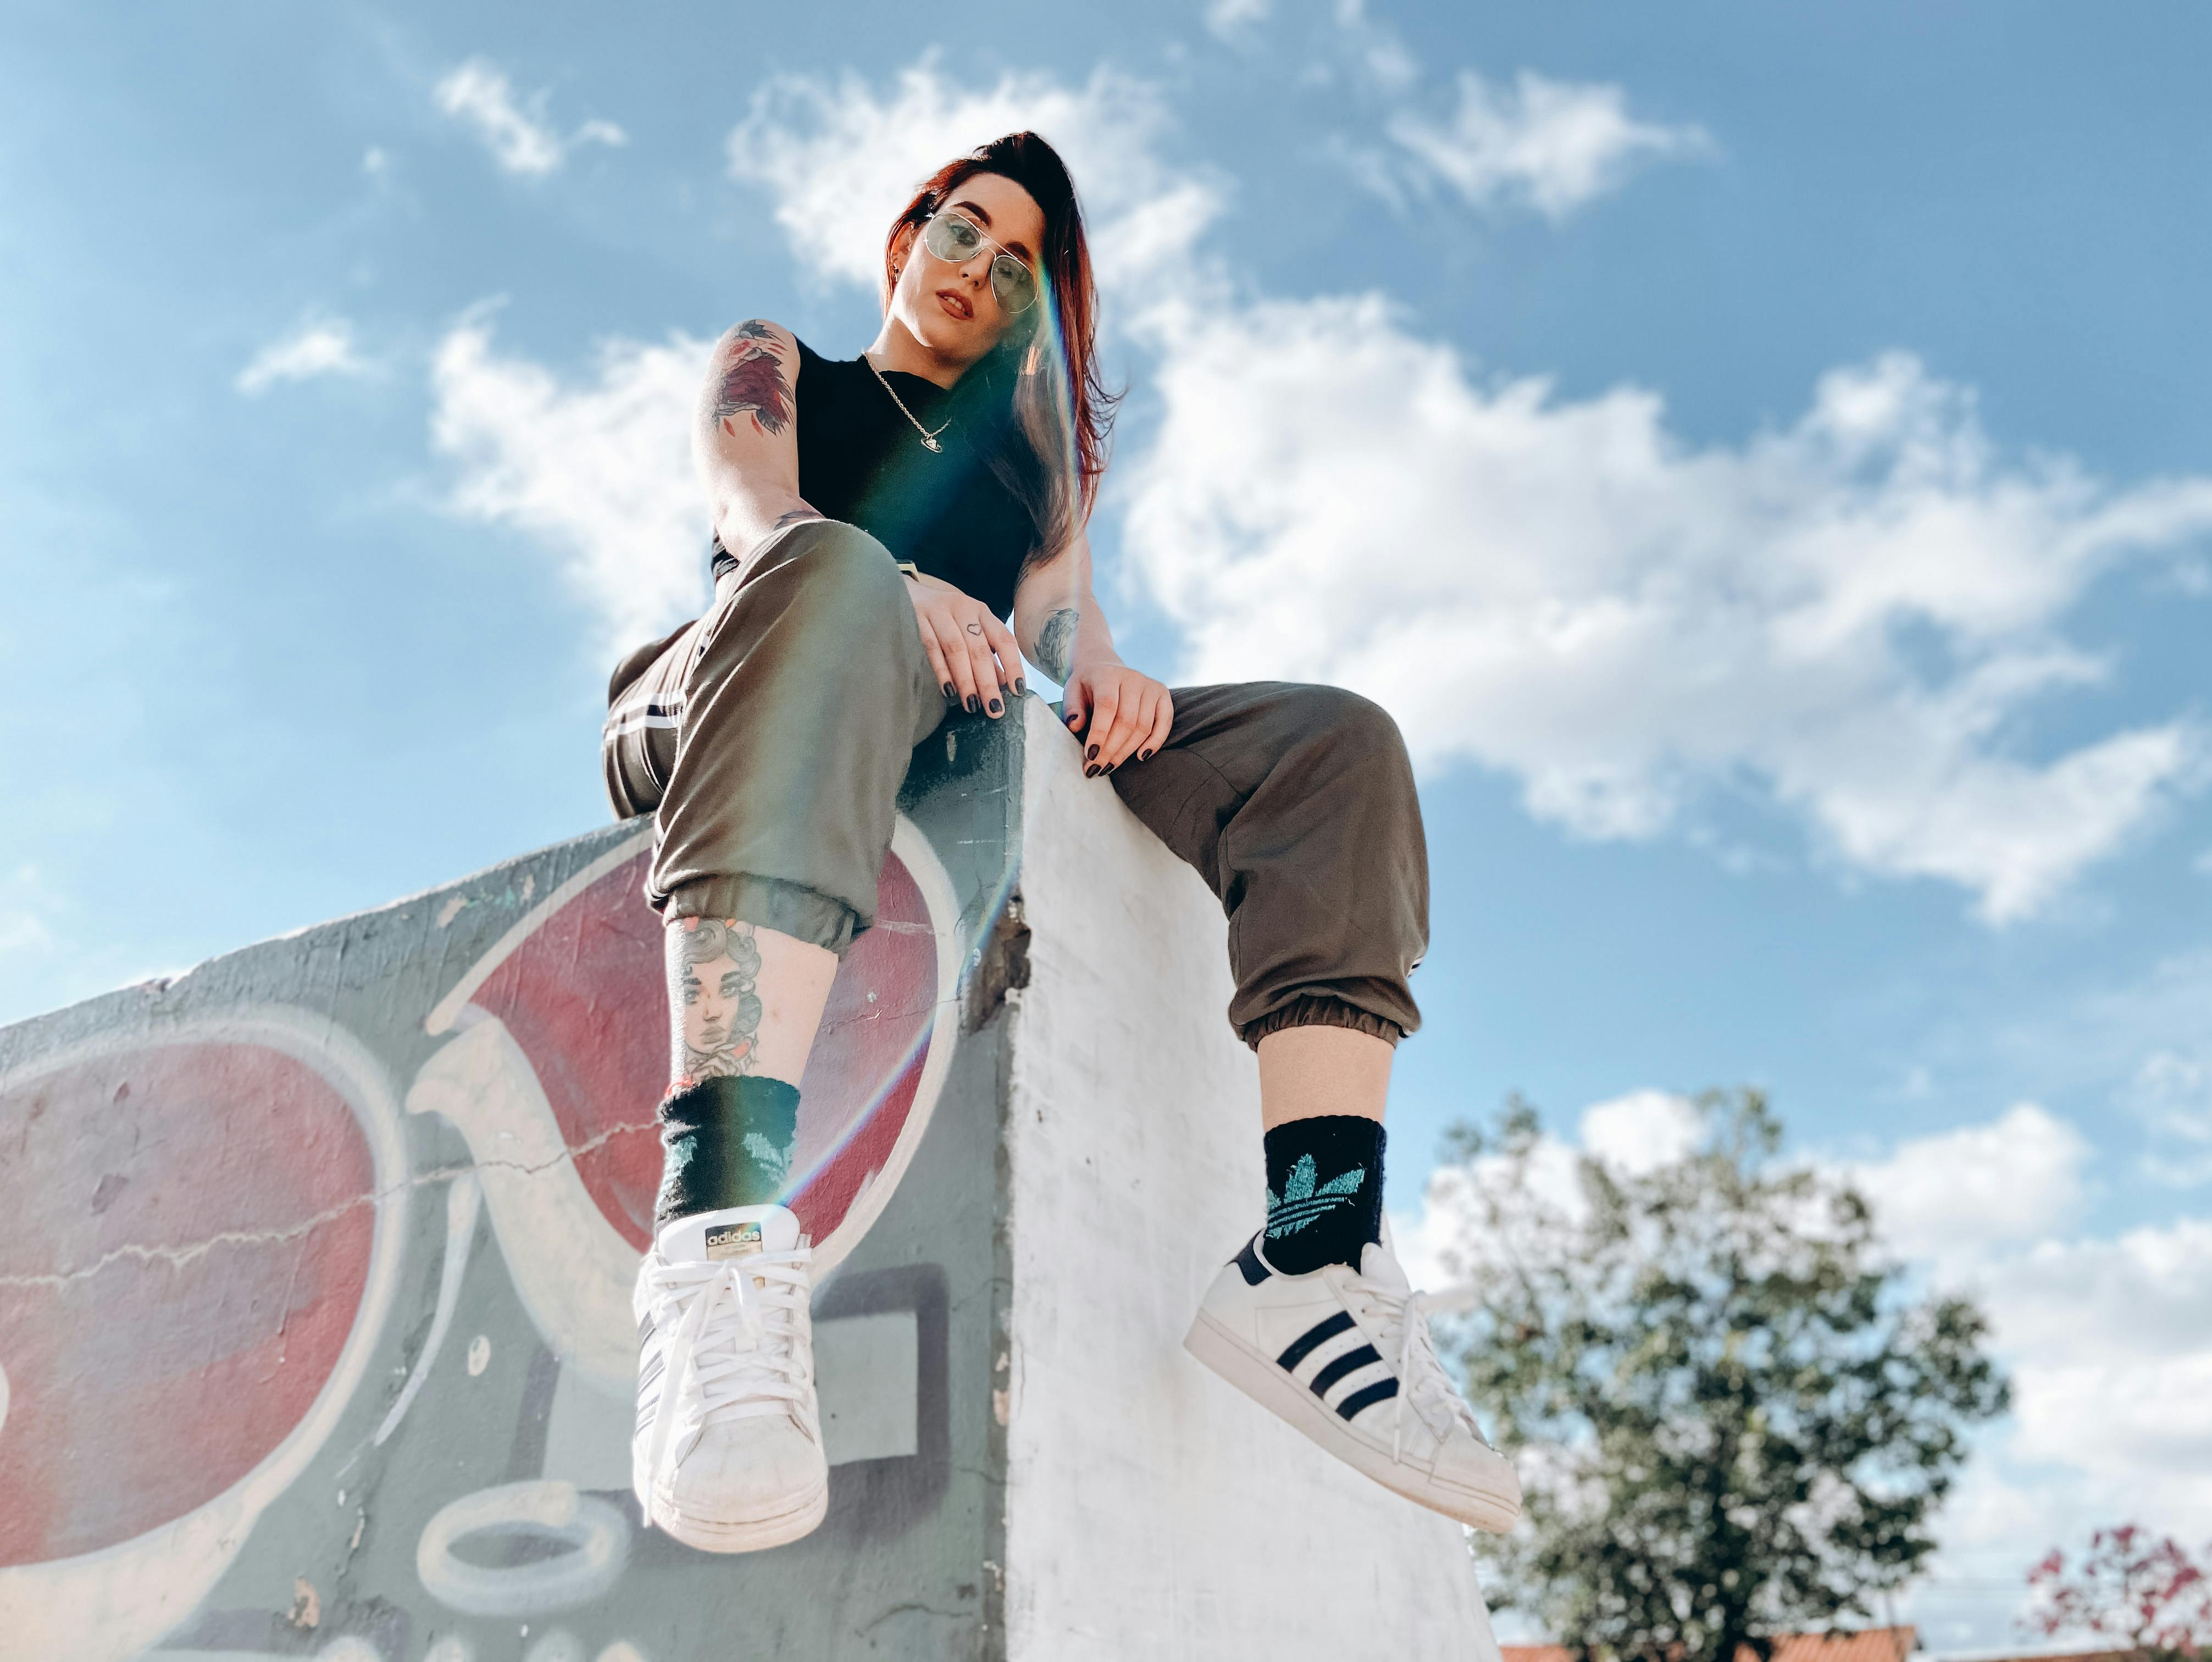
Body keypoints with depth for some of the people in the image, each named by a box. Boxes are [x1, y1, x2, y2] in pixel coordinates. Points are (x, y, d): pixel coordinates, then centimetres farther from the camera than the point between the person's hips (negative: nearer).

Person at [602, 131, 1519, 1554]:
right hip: (720, 701, -3)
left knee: (1332, 741, -16)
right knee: (835, 574, -39)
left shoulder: (1038, 442, 33)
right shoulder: (773, 364, 25)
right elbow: (751, 502, 1)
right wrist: (899, 591, -23)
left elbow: (1056, 599, 12)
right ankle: (726, 1228, -58)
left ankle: (1317, 1254, -37)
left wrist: (1097, 662, -15)